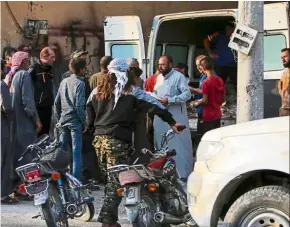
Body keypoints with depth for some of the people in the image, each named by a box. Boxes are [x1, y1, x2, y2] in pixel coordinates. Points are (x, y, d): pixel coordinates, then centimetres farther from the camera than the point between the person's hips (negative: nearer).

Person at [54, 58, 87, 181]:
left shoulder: (64, 82, 9)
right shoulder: (80, 84, -10)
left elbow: (56, 102, 12)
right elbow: (79, 106, -15)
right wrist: (84, 123, -8)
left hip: (63, 120, 6)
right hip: (75, 121, -6)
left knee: (61, 150, 13)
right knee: (76, 152, -3)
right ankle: (76, 179, -4)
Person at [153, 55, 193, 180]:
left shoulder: (179, 77, -8)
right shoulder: (159, 77, 16)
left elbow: (187, 94, -16)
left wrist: (169, 100, -21)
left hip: (176, 116, -7)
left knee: (180, 145, -4)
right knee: (161, 145, 11)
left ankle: (184, 173, 0)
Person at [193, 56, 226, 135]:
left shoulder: (206, 82, -17)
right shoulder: (220, 80, 4)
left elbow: (205, 101, -17)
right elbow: (223, 99, 10)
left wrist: (197, 104, 1)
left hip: (209, 116, -7)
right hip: (217, 114, 7)